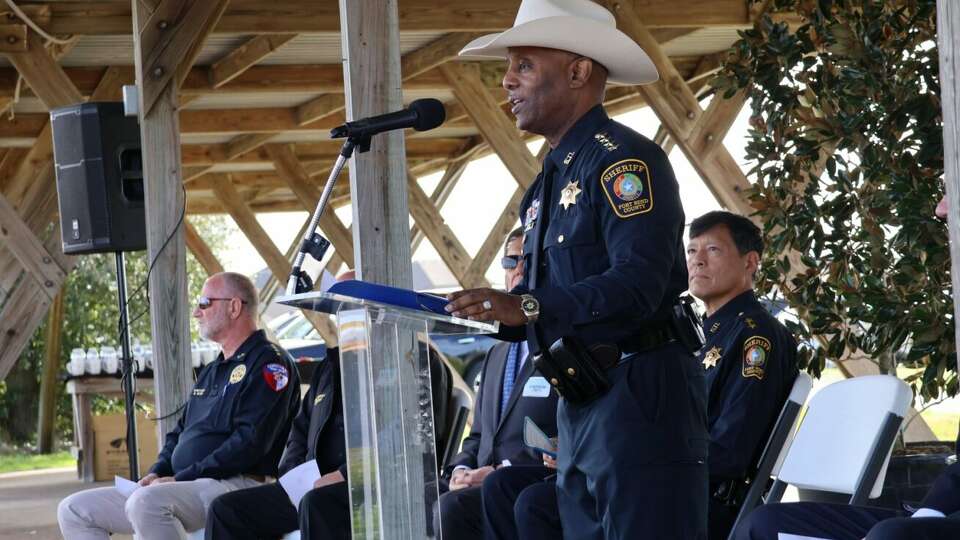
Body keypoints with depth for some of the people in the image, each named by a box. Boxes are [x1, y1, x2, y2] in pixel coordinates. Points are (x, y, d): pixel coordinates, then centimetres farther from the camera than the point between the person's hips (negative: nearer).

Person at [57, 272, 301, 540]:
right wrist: (157, 473, 6)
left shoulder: (268, 364, -6)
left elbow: (250, 442, -16)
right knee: (73, 510, 1)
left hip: (235, 484, -10)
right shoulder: (212, 371, 26)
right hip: (187, 487, 10)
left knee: (146, 502, -39)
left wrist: (181, 479, -16)